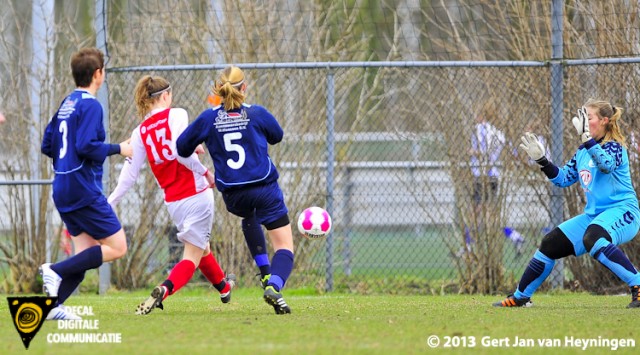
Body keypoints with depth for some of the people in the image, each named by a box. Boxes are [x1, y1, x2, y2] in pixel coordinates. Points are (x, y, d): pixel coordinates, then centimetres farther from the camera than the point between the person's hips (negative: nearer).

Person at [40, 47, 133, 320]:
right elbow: (86, 146, -22)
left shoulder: (66, 104, 14)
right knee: (117, 247, -5)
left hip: (63, 190, 9)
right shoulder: (90, 106, -12)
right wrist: (118, 149, -10)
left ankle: (52, 304, -2)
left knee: (88, 253, 9)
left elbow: (47, 146, 17)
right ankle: (57, 271, -14)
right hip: (85, 191, -9)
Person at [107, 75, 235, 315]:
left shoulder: (140, 133, 4)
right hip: (197, 194, -6)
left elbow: (129, 174, 1)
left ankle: (224, 287, 50)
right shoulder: (176, 115, -10)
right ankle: (164, 290, -29)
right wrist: (206, 173, -13)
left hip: (173, 202, 6)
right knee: (192, 257, -3)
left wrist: (109, 203, 7)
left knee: (201, 247, 28)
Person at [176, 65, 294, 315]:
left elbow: (182, 147, 6)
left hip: (233, 196, 3)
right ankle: (274, 286, -30)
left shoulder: (208, 119, -3)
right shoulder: (257, 114, -4)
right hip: (265, 189, -3)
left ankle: (266, 274, 32)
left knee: (249, 217, 40)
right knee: (285, 247, 0)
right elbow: (276, 136, 15)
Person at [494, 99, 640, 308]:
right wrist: (541, 159, 6)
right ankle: (521, 297, 24)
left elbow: (606, 164, -32)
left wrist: (586, 137, -36)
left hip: (622, 211, -9)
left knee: (592, 238, -39)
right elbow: (562, 179, 18)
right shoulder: (583, 152, 14)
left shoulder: (614, 147, -9)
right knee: (550, 244, 7)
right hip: (594, 215, 9)